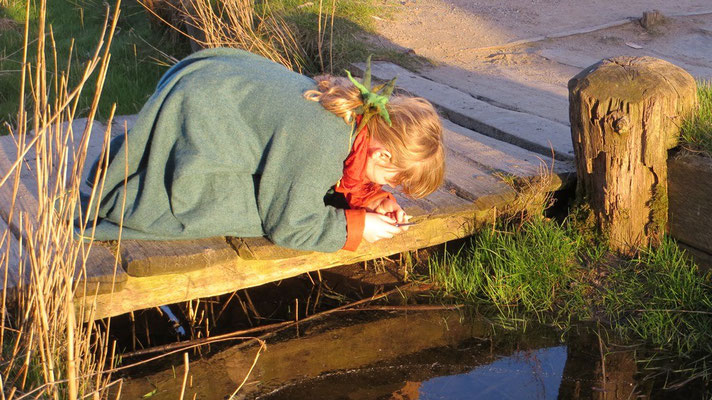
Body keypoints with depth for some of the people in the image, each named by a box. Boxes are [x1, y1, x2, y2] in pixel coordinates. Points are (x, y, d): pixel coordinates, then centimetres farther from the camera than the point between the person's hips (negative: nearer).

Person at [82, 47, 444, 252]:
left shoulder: (359, 113, -7)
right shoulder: (319, 151, -33)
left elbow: (346, 178, 10)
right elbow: (287, 226, -22)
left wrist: (375, 199, -7)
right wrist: (358, 227, -18)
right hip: (194, 112, -9)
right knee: (234, 209, -18)